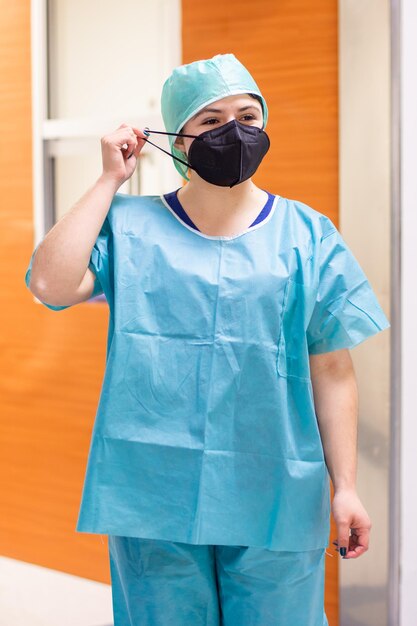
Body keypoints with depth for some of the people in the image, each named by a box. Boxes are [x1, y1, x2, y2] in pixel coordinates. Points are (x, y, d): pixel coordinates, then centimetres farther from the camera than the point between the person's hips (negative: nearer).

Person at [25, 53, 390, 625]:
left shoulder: (308, 236, 3)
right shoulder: (128, 226, 3)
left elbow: (332, 371, 2)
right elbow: (51, 284, -15)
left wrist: (345, 487, -2)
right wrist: (110, 179, -7)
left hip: (273, 502, 0)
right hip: (153, 495, 0)